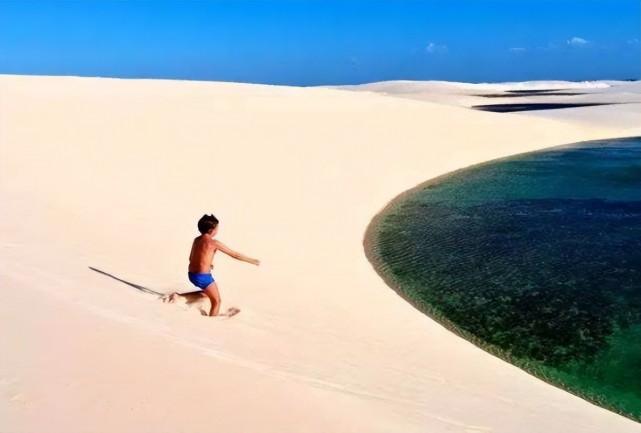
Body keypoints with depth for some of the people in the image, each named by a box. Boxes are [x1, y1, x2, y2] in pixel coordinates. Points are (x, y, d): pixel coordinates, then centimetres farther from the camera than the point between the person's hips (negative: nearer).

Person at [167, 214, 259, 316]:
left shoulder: (196, 240, 9)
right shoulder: (213, 243, -12)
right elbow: (235, 254, -7)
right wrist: (252, 260, 2)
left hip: (192, 274, 8)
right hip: (203, 276, -8)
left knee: (207, 292, 31)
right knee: (216, 301, 8)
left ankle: (179, 295, 22)